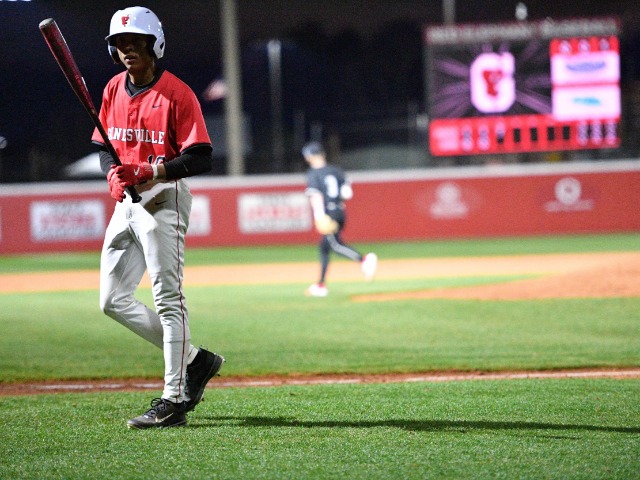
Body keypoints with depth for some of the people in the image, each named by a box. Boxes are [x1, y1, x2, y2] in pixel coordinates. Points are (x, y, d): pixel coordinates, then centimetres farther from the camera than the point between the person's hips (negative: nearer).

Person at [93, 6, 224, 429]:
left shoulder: (177, 93, -11)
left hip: (165, 198, -8)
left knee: (168, 298, -10)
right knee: (113, 300, 7)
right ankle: (194, 360, 18)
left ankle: (174, 400, -9)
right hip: (126, 201, 8)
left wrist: (153, 171, -28)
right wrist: (113, 173, -4)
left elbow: (201, 158, -16)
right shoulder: (114, 89, 10)